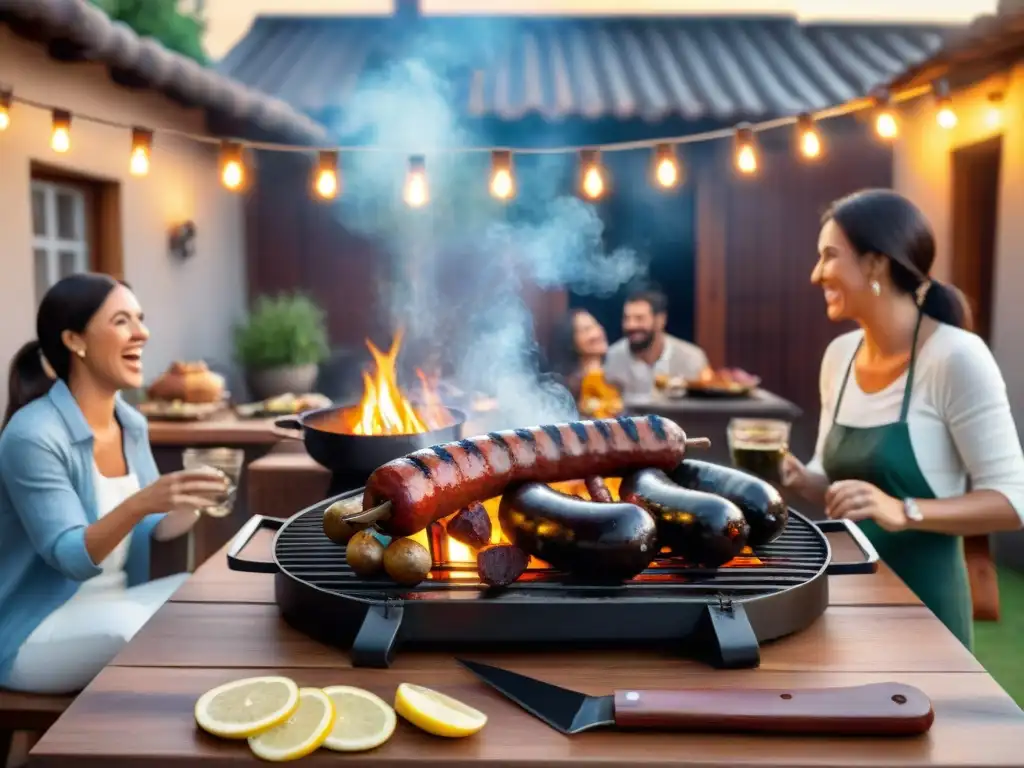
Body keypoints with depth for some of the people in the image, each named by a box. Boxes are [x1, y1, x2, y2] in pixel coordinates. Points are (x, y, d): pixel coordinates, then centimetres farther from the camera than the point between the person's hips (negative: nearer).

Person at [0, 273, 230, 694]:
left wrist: (192, 505, -16)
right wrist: (141, 502, -41)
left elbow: (154, 529, 6)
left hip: (114, 604, 7)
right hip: (35, 631, -7)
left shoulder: (132, 424, 3)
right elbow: (70, 557, -25)